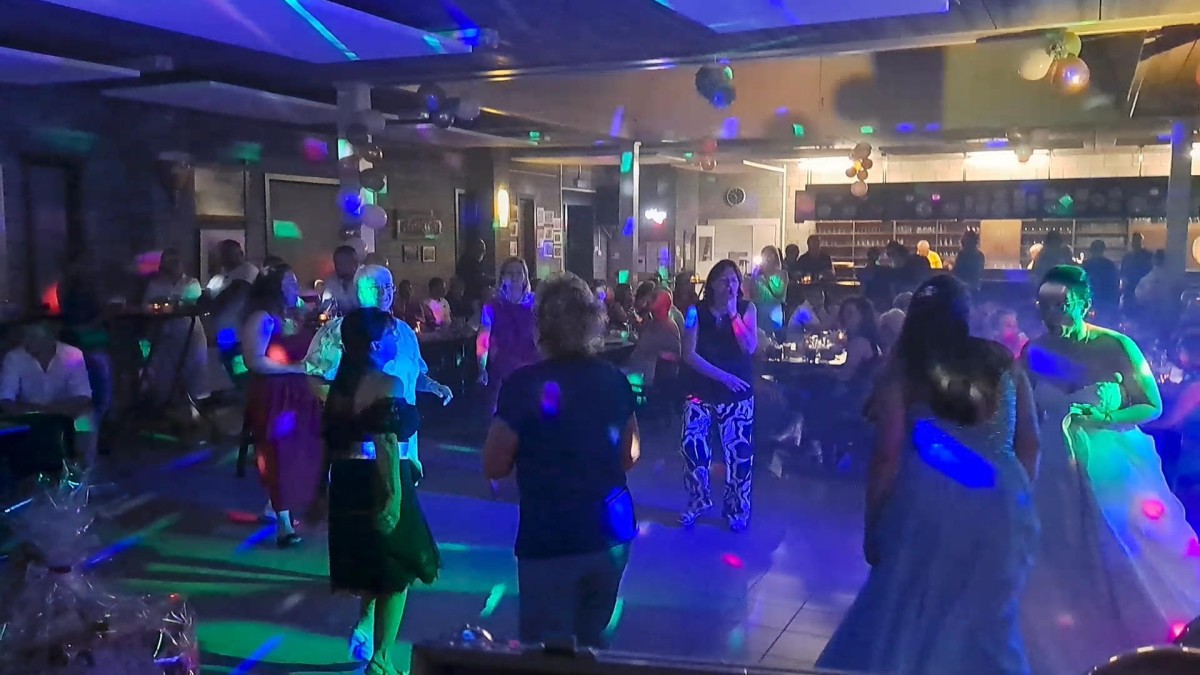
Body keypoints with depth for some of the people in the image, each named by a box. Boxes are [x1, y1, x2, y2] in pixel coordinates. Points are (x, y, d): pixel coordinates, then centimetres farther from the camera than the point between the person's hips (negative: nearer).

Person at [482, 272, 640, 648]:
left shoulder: (524, 385, -16)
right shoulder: (614, 380, -2)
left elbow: (494, 467, -9)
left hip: (549, 541, -5)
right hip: (611, 535, 5)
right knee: (592, 640, 23)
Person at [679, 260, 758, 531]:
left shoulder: (747, 309, 0)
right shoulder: (697, 311, -2)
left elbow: (750, 348, -12)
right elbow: (689, 354, -9)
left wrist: (733, 313, -17)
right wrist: (722, 375, -17)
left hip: (737, 393, 0)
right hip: (701, 390, 0)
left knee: (738, 450, -1)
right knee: (692, 445, -3)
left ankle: (737, 509, 15)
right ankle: (697, 501, 18)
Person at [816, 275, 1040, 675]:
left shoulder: (901, 371, 0)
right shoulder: (1004, 364, 9)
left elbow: (888, 456, -5)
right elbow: (1029, 443, 8)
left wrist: (873, 524, 2)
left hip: (928, 505, -3)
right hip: (1002, 506, 3)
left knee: (904, 618, 14)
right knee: (989, 620, 19)